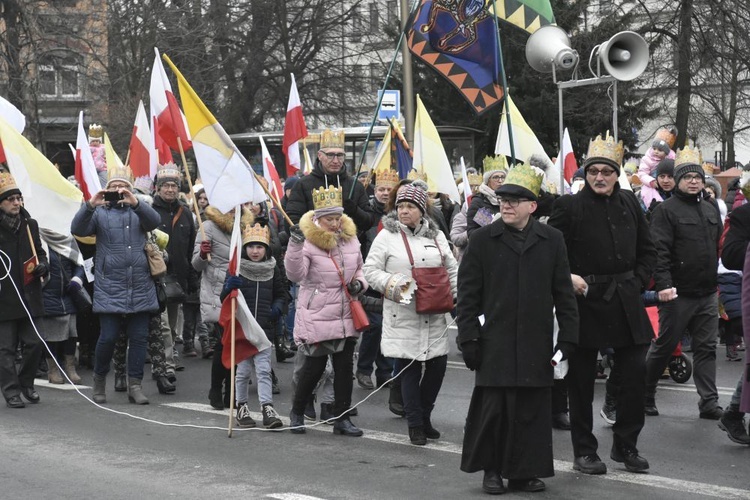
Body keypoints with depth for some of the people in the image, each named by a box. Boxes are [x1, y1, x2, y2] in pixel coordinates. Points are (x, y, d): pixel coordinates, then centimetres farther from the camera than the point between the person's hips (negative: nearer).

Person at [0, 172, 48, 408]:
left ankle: (25, 382, 27)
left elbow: (40, 252, 19)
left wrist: (43, 265, 0)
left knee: (34, 344, 7)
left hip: (29, 296, 4)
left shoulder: (30, 225, 8)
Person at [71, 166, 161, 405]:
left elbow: (154, 221, -9)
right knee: (108, 337, -5)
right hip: (109, 289, -2)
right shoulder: (100, 213, 7)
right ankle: (99, 380, 15)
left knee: (139, 337, 2)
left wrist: (135, 203, -27)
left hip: (140, 289, 2)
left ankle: (135, 385, 9)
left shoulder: (139, 211, 12)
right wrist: (90, 206, -25)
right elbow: (78, 229, -8)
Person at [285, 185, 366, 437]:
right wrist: (295, 246, -36)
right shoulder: (308, 241, -12)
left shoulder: (350, 239, 7)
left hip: (346, 316, 5)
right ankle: (297, 412, 21)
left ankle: (342, 418, 16)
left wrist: (359, 283, 1)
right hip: (316, 316, -5)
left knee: (345, 366, 7)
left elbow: (359, 268, 22)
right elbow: (295, 275, -23)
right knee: (314, 365, -1)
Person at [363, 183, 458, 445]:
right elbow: (371, 270, -1)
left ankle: (424, 417, 23)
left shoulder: (436, 236, 13)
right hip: (402, 315, -4)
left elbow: (452, 270, 17)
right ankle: (415, 425, 7)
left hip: (434, 315, 4)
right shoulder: (387, 235, 0)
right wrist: (391, 283, -17)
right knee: (408, 369, -3)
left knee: (437, 365, 4)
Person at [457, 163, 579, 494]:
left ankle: (524, 471, 16)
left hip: (536, 345, 1)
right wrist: (469, 338, -3)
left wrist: (568, 337, 2)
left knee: (532, 410, 5)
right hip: (494, 342, -1)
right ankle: (491, 470, 16)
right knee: (492, 408, 2)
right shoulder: (482, 240, 2)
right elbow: (468, 293, 2)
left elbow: (563, 292, 8)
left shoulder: (552, 240, 6)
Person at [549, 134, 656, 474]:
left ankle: (626, 445, 18)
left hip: (625, 302, 4)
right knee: (581, 379, 4)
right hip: (585, 299, -4)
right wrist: (567, 277, -15)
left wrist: (638, 281, 5)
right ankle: (584, 452, 15)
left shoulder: (629, 203, 7)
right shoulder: (569, 206, -6)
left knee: (634, 373, 3)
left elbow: (647, 250, 16)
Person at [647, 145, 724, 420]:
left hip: (707, 294, 6)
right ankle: (645, 395, 16)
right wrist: (663, 284, -23)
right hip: (678, 294, -6)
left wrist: (716, 281, 18)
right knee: (663, 346, 3)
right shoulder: (666, 210, -6)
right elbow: (660, 251, -15)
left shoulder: (710, 210, 14)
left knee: (706, 348, 5)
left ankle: (709, 402, 6)